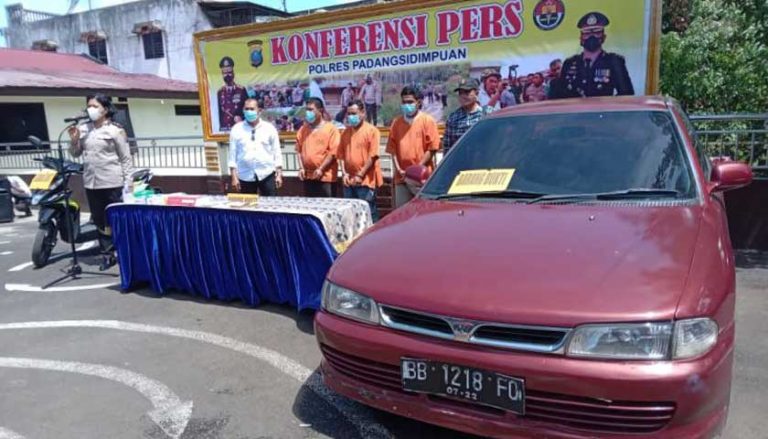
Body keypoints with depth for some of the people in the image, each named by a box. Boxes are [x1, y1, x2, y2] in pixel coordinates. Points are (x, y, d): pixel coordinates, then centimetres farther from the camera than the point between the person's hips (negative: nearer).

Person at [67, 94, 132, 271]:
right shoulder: (83, 129, 10)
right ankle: (107, 255, 19)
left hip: (112, 182, -5)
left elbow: (126, 158, -3)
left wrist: (128, 182, -9)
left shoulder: (115, 130, -3)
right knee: (100, 222, 10)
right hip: (91, 182, 5)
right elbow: (75, 154, 17)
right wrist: (74, 140, -3)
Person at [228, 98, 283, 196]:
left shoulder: (269, 128, 2)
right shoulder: (236, 129, 3)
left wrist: (279, 174, -1)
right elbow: (232, 153, 3)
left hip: (267, 174, -1)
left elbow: (277, 152, 4)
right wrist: (234, 177, -1)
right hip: (245, 176, 1)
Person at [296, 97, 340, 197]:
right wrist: (301, 168, 1)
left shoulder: (331, 129, -5)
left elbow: (333, 152, -11)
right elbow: (299, 150, 13)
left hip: (325, 176, -5)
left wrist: (321, 169, -15)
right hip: (308, 176, 5)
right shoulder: (303, 129, 12)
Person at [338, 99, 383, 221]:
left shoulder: (372, 131, -7)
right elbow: (341, 155, 12)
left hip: (366, 180, -6)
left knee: (368, 212, 0)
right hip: (349, 181, 6)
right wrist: (345, 173, 0)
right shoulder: (346, 132, 11)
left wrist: (360, 175, -14)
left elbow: (373, 156, -12)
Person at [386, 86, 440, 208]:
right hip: (401, 178, 4)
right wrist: (398, 168, -5)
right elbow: (392, 149, 8)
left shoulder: (427, 121, 1)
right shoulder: (396, 122, 12)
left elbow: (432, 148, -4)